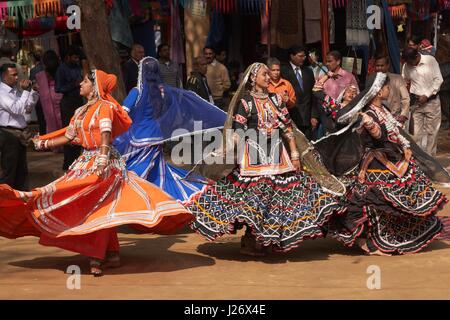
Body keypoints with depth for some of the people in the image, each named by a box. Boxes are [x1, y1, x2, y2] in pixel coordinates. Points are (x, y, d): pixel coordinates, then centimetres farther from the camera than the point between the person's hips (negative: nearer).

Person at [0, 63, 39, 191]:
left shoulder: (16, 91, 10)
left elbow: (28, 109, 17)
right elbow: (16, 109, -24)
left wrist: (33, 91, 7)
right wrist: (25, 91, -20)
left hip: (20, 134, 8)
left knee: (22, 170, 16)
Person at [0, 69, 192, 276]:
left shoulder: (104, 107, -7)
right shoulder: (81, 111, 17)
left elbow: (106, 135, -21)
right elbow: (68, 136, 20)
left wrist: (102, 159, -33)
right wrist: (43, 143, 23)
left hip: (104, 163, -8)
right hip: (86, 161, 8)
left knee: (98, 208, -13)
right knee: (100, 210, 6)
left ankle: (97, 257, -12)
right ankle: (112, 255, 11)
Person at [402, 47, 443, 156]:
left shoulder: (430, 60, -9)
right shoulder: (406, 66, 1)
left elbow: (438, 80, -10)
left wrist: (426, 95, -14)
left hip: (431, 101, -2)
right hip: (416, 102, 2)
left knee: (431, 131, 2)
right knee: (417, 132, -1)